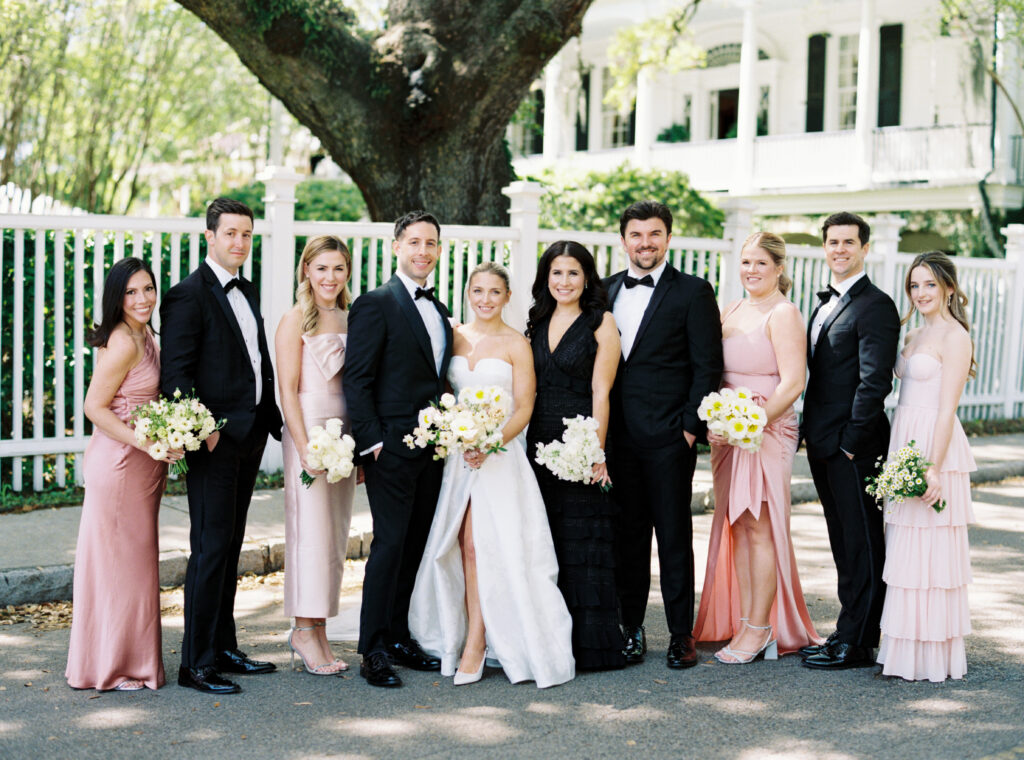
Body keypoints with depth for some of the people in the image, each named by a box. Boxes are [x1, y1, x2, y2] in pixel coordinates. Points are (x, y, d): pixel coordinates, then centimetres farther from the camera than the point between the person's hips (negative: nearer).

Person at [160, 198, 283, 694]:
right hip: (213, 442, -8)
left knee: (229, 547, 15)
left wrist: (270, 420, 13)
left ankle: (222, 648, 24)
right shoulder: (189, 295, -10)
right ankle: (196, 664, -1)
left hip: (248, 439, 8)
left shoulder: (246, 293, 16)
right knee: (210, 550, -7)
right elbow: (175, 374, -15)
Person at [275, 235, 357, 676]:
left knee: (335, 535, 7)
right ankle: (305, 632, 2)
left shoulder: (348, 320, 13)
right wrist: (305, 448, -16)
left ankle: (314, 630, 14)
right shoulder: (295, 321, -5)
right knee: (310, 531, -6)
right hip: (308, 429, -6)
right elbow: (287, 390, -9)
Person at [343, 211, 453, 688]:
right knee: (390, 546, -7)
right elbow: (356, 380, -10)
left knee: (416, 546, 10)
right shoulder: (375, 304, -6)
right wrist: (371, 442, -15)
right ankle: (374, 652, 1)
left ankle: (399, 637, 21)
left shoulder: (439, 311, 17)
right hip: (392, 446, -7)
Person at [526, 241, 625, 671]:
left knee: (583, 545, -4)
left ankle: (589, 646, 3)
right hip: (539, 442, 5)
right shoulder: (537, 324, 14)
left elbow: (600, 391, -8)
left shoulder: (601, 323, -2)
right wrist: (520, 444, 6)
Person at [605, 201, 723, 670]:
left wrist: (691, 427, -10)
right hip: (618, 436, 4)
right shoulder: (606, 291, 13)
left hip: (668, 437, -4)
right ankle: (631, 628, 18)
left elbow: (707, 366, -4)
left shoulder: (693, 292, -1)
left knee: (674, 535, 2)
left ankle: (682, 634, 10)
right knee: (628, 534, 9)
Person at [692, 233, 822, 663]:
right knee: (736, 528, 8)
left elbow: (792, 384, -15)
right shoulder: (731, 311, 14)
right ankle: (744, 623, 15)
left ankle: (760, 628, 4)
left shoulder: (783, 314, -8)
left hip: (767, 431, -7)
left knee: (759, 529, -4)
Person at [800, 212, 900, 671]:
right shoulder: (827, 303, 17)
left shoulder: (874, 306, -12)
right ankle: (850, 632, 23)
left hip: (852, 446, -9)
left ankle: (856, 644, 5)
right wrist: (811, 433, 12)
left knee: (861, 545, -1)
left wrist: (852, 441, -18)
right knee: (844, 543, 15)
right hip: (822, 443, 9)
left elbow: (874, 382, -18)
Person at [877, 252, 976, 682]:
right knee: (904, 548, 10)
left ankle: (933, 657, 2)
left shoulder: (955, 337, -9)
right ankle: (906, 650, 17)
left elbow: (947, 408, -15)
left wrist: (933, 467, -21)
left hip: (934, 451, -9)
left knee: (928, 552, -5)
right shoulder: (914, 336, 16)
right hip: (904, 446, 9)